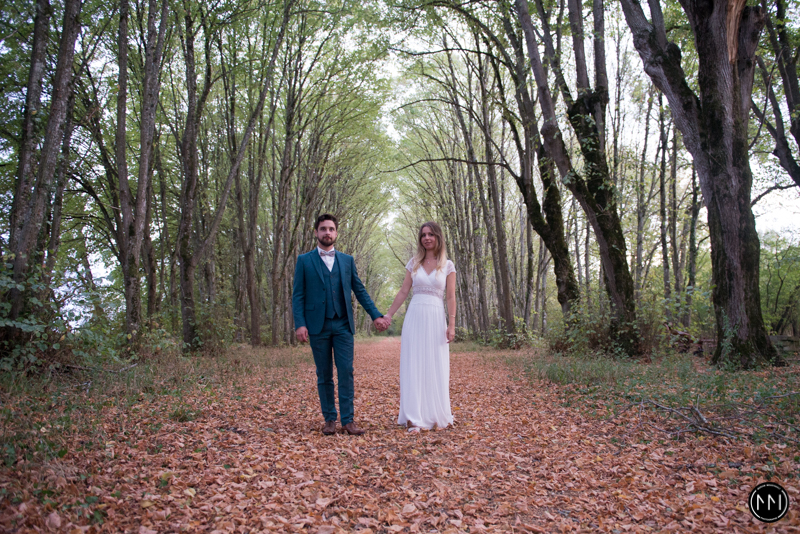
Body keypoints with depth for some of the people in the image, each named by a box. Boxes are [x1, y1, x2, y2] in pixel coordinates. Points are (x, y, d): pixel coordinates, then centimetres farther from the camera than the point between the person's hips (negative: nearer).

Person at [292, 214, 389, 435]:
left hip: (343, 325, 1)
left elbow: (360, 290, 11)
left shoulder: (347, 260, 11)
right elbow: (298, 295, 0)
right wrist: (300, 323, -11)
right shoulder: (304, 261, 5)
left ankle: (347, 420, 4)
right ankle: (329, 419, 17)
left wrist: (376, 315, 2)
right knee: (324, 375, 6)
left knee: (346, 372, -3)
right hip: (318, 325, -1)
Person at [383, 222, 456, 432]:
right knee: (413, 366, -1)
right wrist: (389, 314, 3)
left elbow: (451, 297, 1)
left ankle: (434, 415, 17)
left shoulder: (447, 265, 5)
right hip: (414, 317, 1)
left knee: (435, 367, 4)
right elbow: (403, 292, 9)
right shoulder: (414, 263, 8)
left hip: (436, 318, -1)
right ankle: (414, 418, 2)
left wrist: (451, 324, -7)